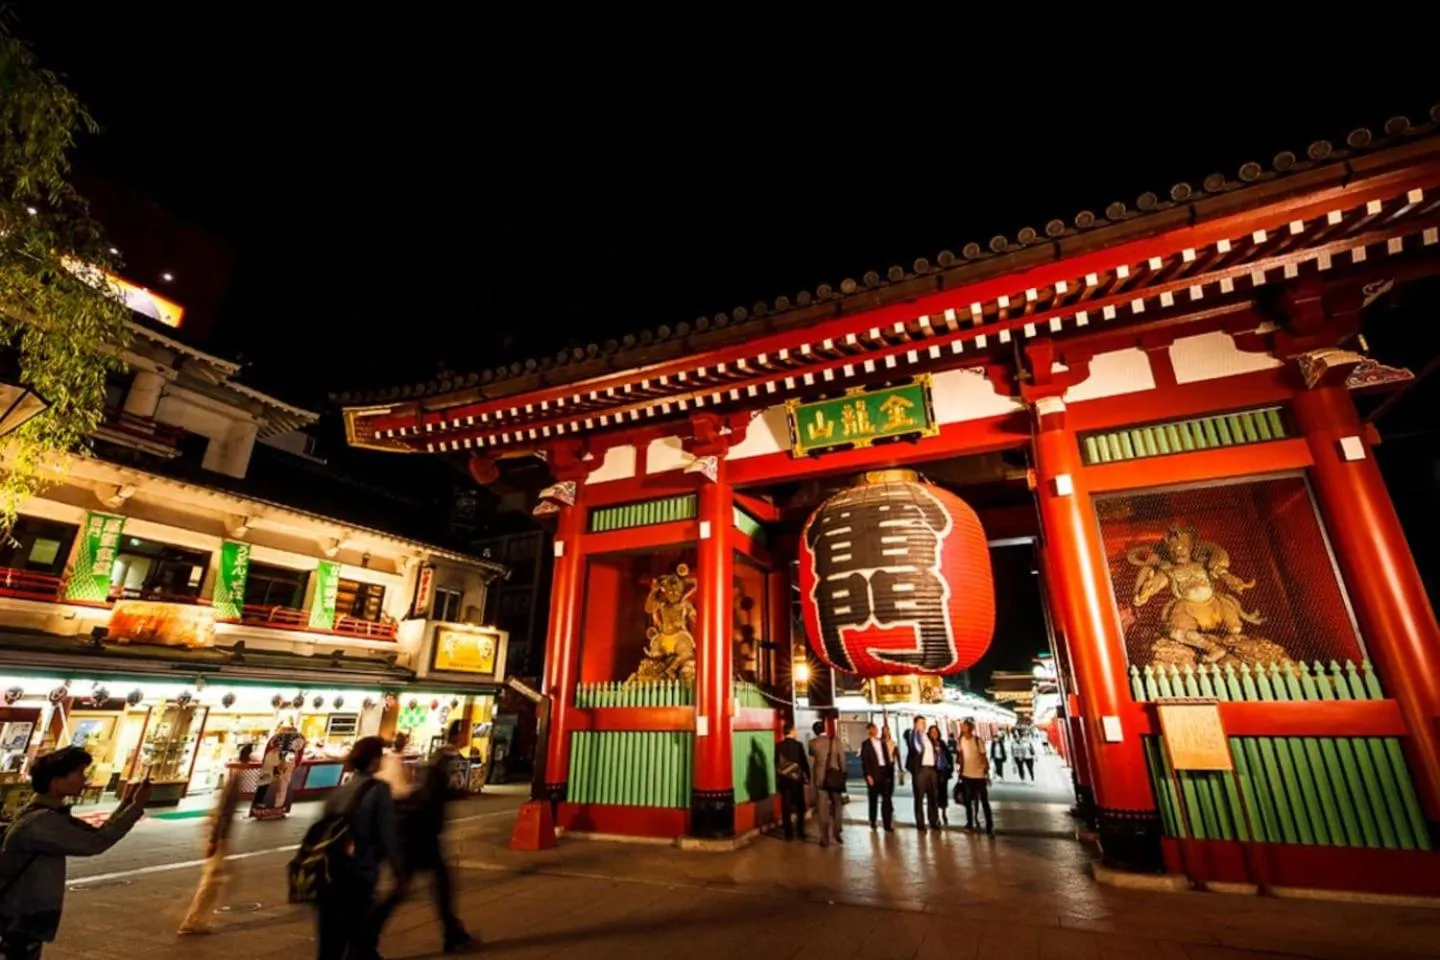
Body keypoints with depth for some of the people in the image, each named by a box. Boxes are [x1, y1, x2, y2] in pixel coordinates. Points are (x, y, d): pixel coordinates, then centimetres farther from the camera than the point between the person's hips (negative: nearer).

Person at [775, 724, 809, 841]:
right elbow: (804, 762, -7)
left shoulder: (779, 746, -3)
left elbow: (776, 763, 3)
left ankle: (789, 834, 9)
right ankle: (800, 833, 12)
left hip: (783, 780, 2)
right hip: (797, 778, -2)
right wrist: (807, 776, 6)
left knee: (786, 808, 6)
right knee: (800, 807, 11)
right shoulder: (798, 744, -11)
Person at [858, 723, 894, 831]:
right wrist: (868, 775, -13)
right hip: (873, 774, -3)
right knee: (873, 800, 7)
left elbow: (887, 758, 13)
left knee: (887, 799, -3)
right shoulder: (866, 744, 0)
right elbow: (864, 761, -6)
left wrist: (888, 772, 3)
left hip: (885, 773, 4)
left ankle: (887, 824, 0)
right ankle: (873, 823, 22)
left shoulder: (883, 743, 14)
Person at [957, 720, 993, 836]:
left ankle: (989, 826, 7)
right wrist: (960, 769, 9)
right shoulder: (961, 740, 1)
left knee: (984, 802, 1)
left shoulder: (978, 741, -14)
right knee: (968, 801, 14)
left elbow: (984, 757, -9)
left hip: (979, 775, -5)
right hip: (967, 775, 5)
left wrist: (987, 773, -10)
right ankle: (970, 823, 28)